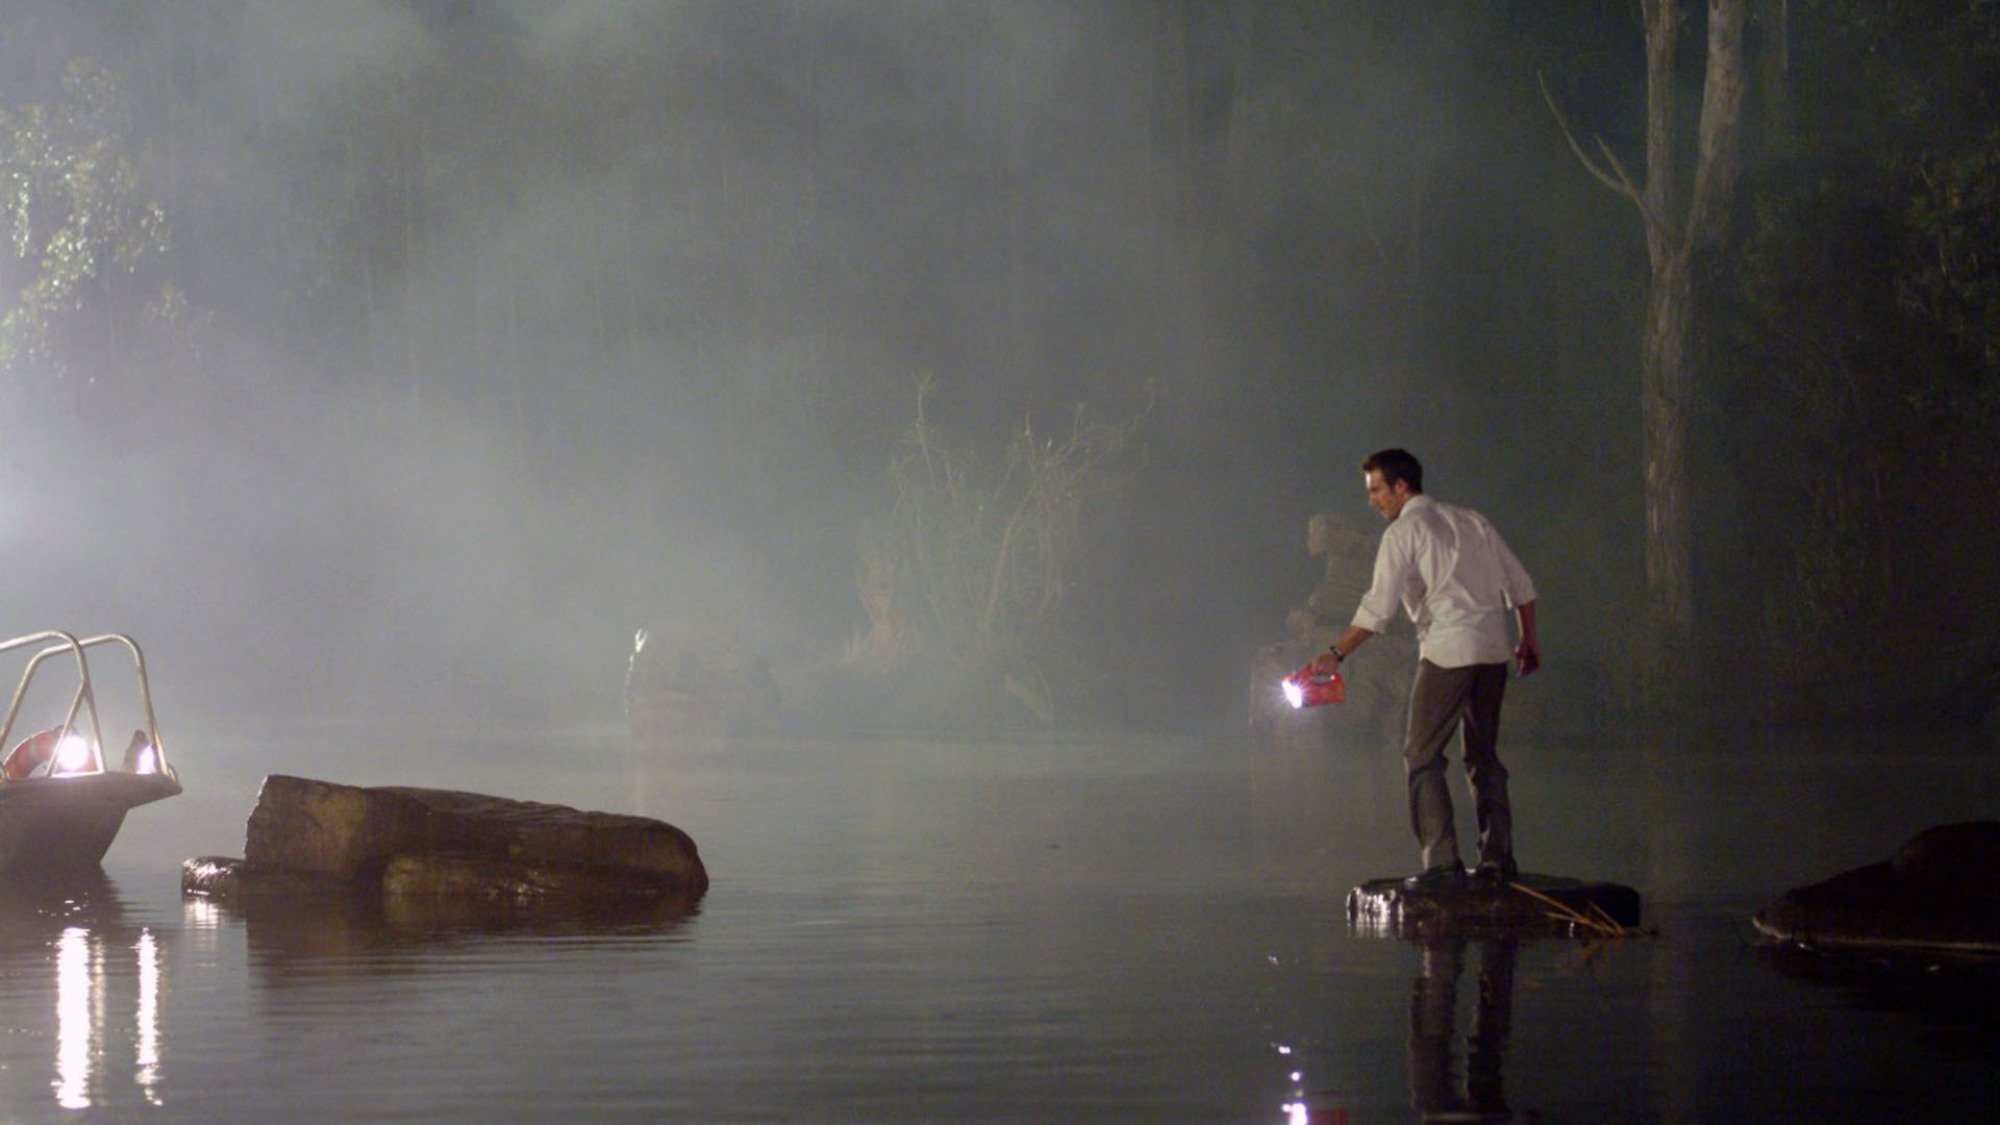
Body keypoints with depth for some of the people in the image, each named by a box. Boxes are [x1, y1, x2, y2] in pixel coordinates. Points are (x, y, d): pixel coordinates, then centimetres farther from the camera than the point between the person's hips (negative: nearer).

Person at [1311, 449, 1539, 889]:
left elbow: (1378, 608, -11)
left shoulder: (1403, 533, -3)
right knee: (1483, 754, 15)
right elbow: (1520, 584, 16)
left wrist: (1336, 654, -9)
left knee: (1422, 757, 0)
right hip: (1494, 647, 7)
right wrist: (1528, 641, 24)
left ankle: (1443, 862, -9)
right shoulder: (1470, 520, 16)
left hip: (1447, 651, -7)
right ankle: (1498, 859, 12)